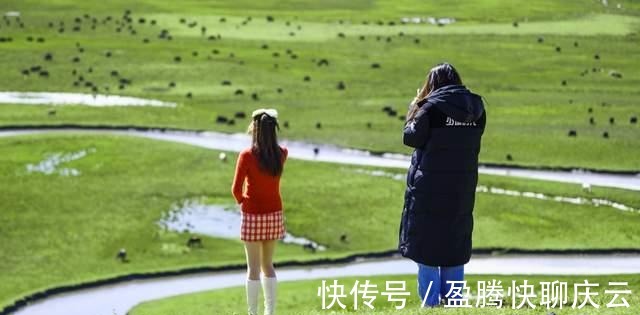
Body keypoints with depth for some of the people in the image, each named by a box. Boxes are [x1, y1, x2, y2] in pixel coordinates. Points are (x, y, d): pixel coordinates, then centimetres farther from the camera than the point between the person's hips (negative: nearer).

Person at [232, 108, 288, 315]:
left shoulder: (247, 155, -16)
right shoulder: (281, 154, -2)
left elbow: (236, 189, -14)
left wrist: (242, 201, 7)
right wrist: (269, 124, 15)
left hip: (253, 216, -4)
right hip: (274, 215, 4)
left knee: (253, 268, 2)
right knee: (268, 265, 17)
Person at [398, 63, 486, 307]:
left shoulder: (431, 108, -12)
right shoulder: (476, 108, 4)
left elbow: (411, 138, -9)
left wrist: (414, 110, 7)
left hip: (429, 188, -5)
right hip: (462, 188, 5)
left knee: (426, 243, 4)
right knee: (456, 245, 14)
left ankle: (430, 303, 3)